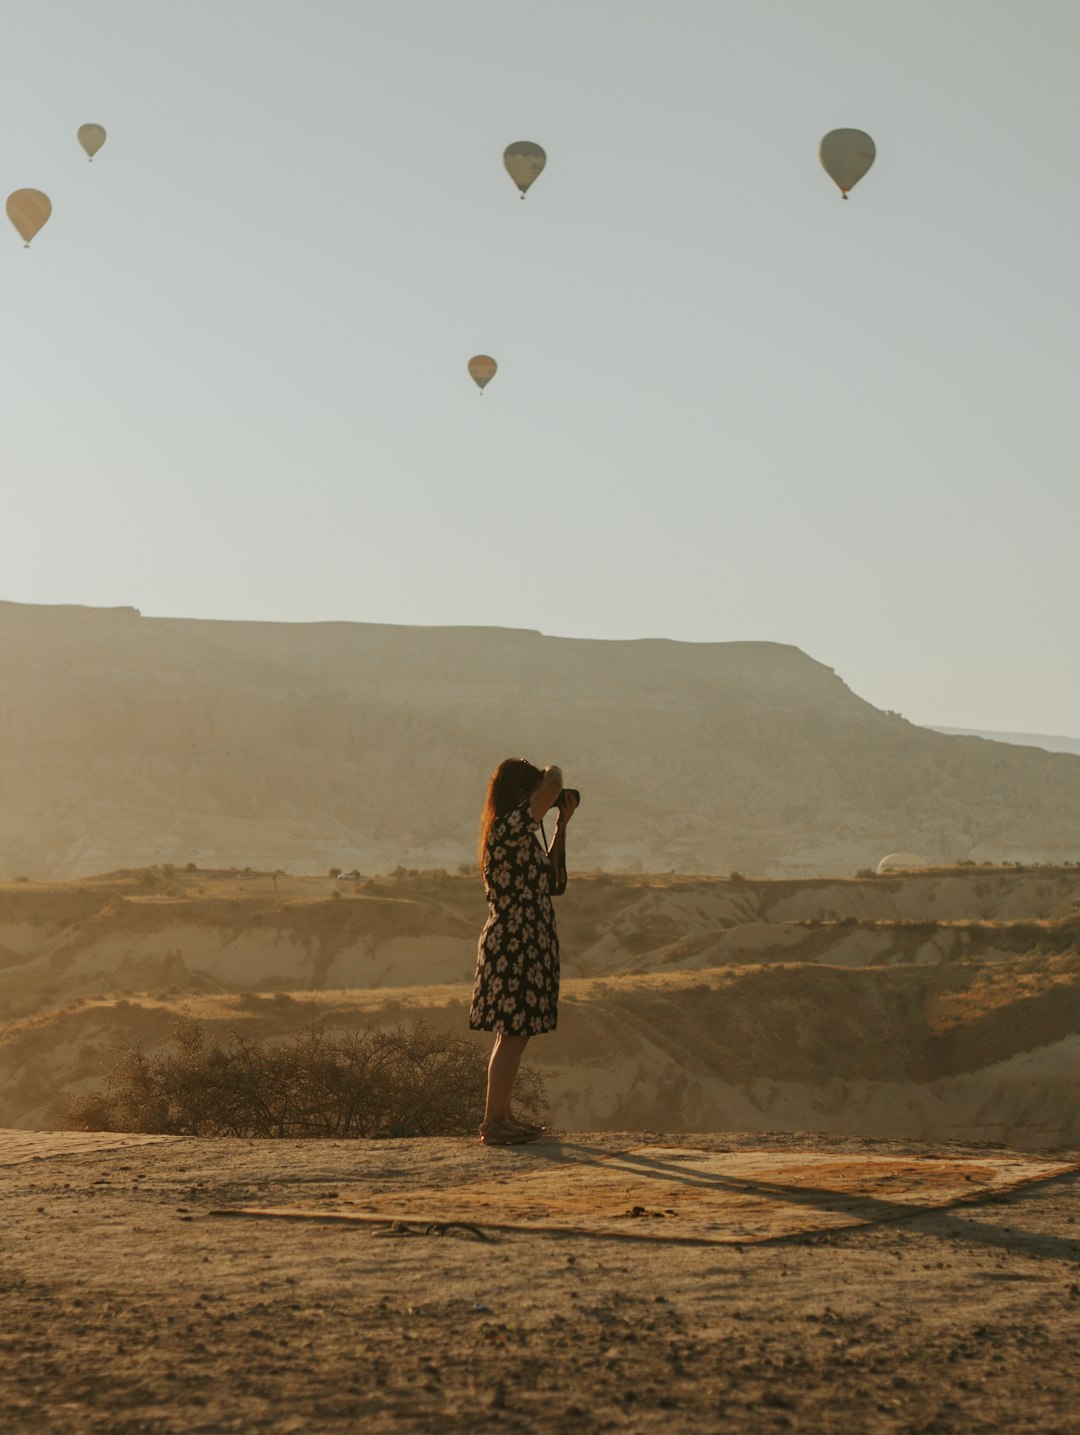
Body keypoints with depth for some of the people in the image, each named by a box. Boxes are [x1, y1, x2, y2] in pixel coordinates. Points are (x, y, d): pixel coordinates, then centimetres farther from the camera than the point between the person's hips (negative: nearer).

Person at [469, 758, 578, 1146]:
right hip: (514, 947, -10)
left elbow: (547, 868, 29)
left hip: (524, 946, 10)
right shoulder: (508, 828, -17)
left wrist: (563, 824, 23)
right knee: (512, 1036, -7)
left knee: (513, 1034, 15)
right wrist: (553, 771, -4)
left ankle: (503, 1115, 22)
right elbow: (552, 787, -27)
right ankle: (492, 1124, -3)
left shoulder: (520, 835, 14)